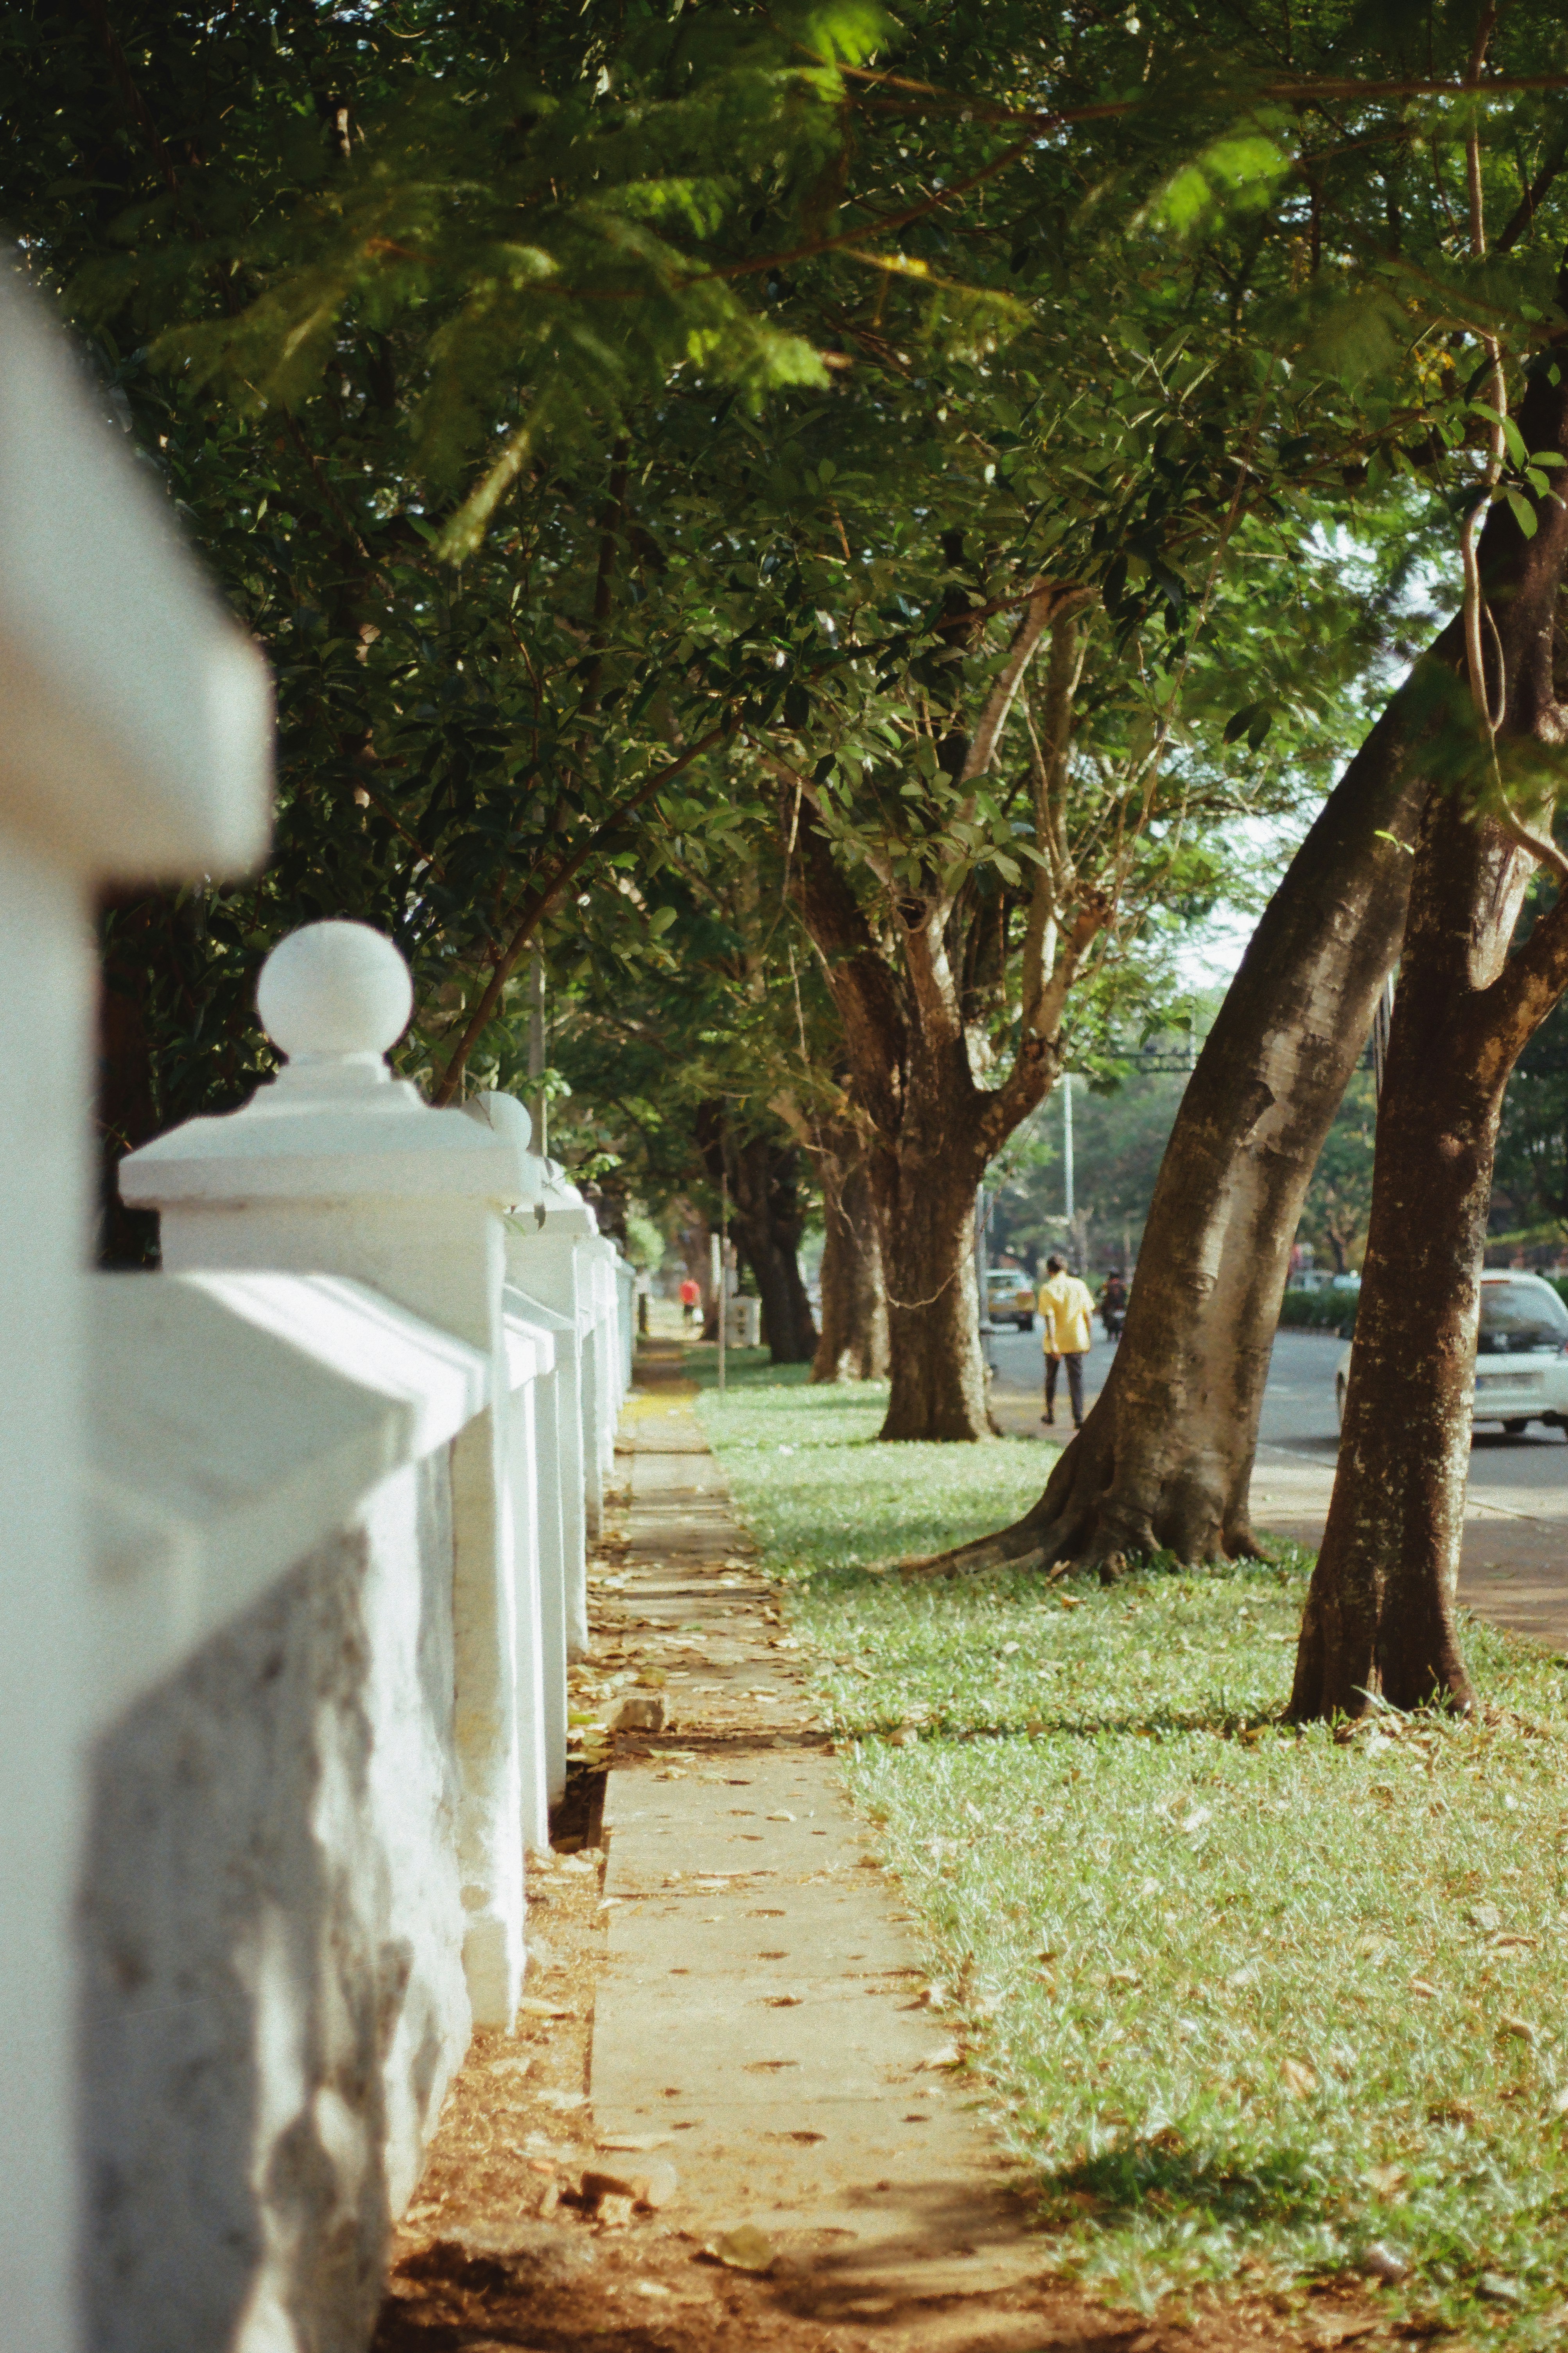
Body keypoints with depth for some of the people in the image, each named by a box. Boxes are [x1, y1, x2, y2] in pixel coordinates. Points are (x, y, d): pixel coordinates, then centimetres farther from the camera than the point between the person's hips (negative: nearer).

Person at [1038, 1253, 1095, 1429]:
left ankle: (1050, 1414, 28)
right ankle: (1079, 1418, -10)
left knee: (1051, 1378, 17)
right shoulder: (1079, 1286, 2)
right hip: (1077, 1341, 2)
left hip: (1055, 1343, -1)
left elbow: (1049, 1318, -16)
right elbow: (1088, 1315, 4)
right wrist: (1090, 1337, 13)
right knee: (1076, 1379, 1)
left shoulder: (1047, 1289, -7)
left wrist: (1053, 1344, -20)